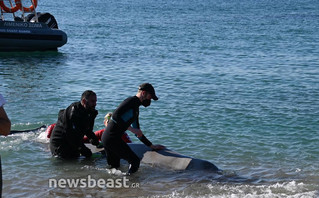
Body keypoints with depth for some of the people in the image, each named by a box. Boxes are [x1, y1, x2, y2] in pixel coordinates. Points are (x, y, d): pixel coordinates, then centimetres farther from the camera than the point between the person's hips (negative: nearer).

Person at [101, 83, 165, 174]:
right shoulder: (131, 101, -9)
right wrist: (131, 129, -20)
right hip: (112, 138, -10)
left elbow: (138, 133, 28)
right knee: (135, 161, -9)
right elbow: (115, 116, -23)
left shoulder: (136, 108, 22)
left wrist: (152, 146, 28)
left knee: (114, 167, 17)